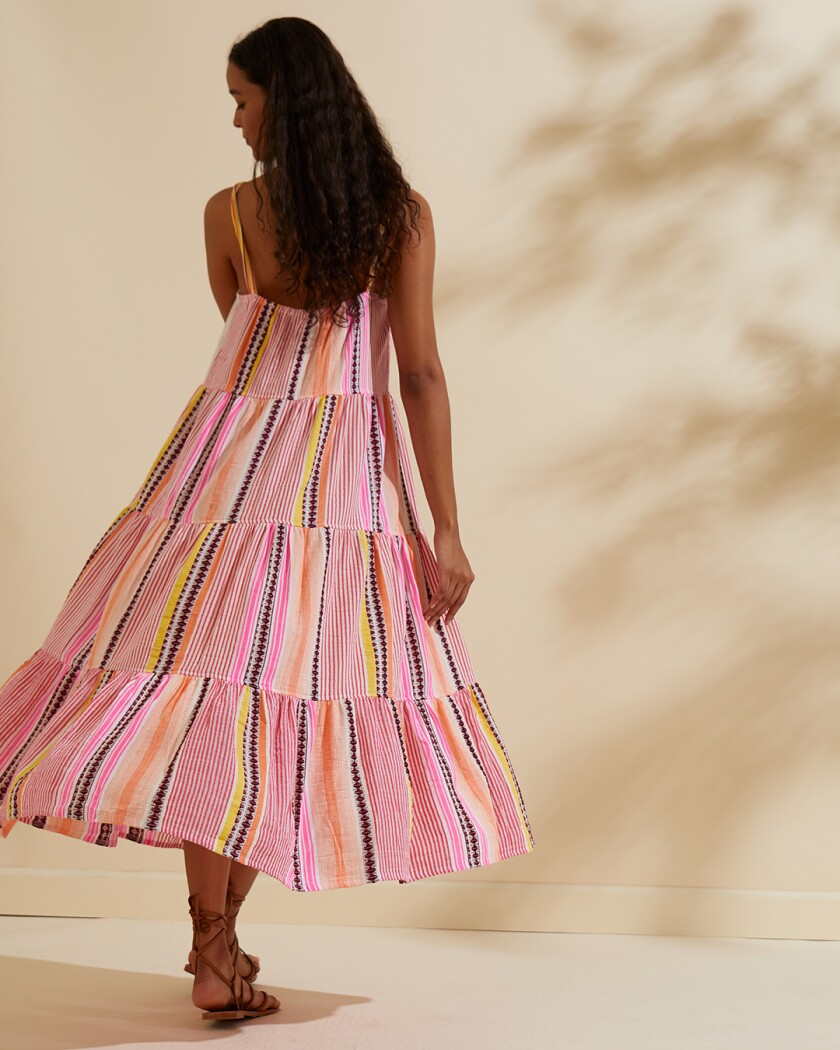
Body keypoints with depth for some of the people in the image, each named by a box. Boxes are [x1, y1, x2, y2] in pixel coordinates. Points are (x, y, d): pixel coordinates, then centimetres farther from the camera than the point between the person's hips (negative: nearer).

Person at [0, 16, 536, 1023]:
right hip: (349, 476, 1)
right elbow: (421, 376, -7)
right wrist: (448, 534, -6)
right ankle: (218, 936, 16)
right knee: (295, 680, 9)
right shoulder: (403, 215, -3)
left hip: (234, 463, -1)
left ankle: (215, 951, 1)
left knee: (214, 685, 3)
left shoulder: (228, 213, -3)